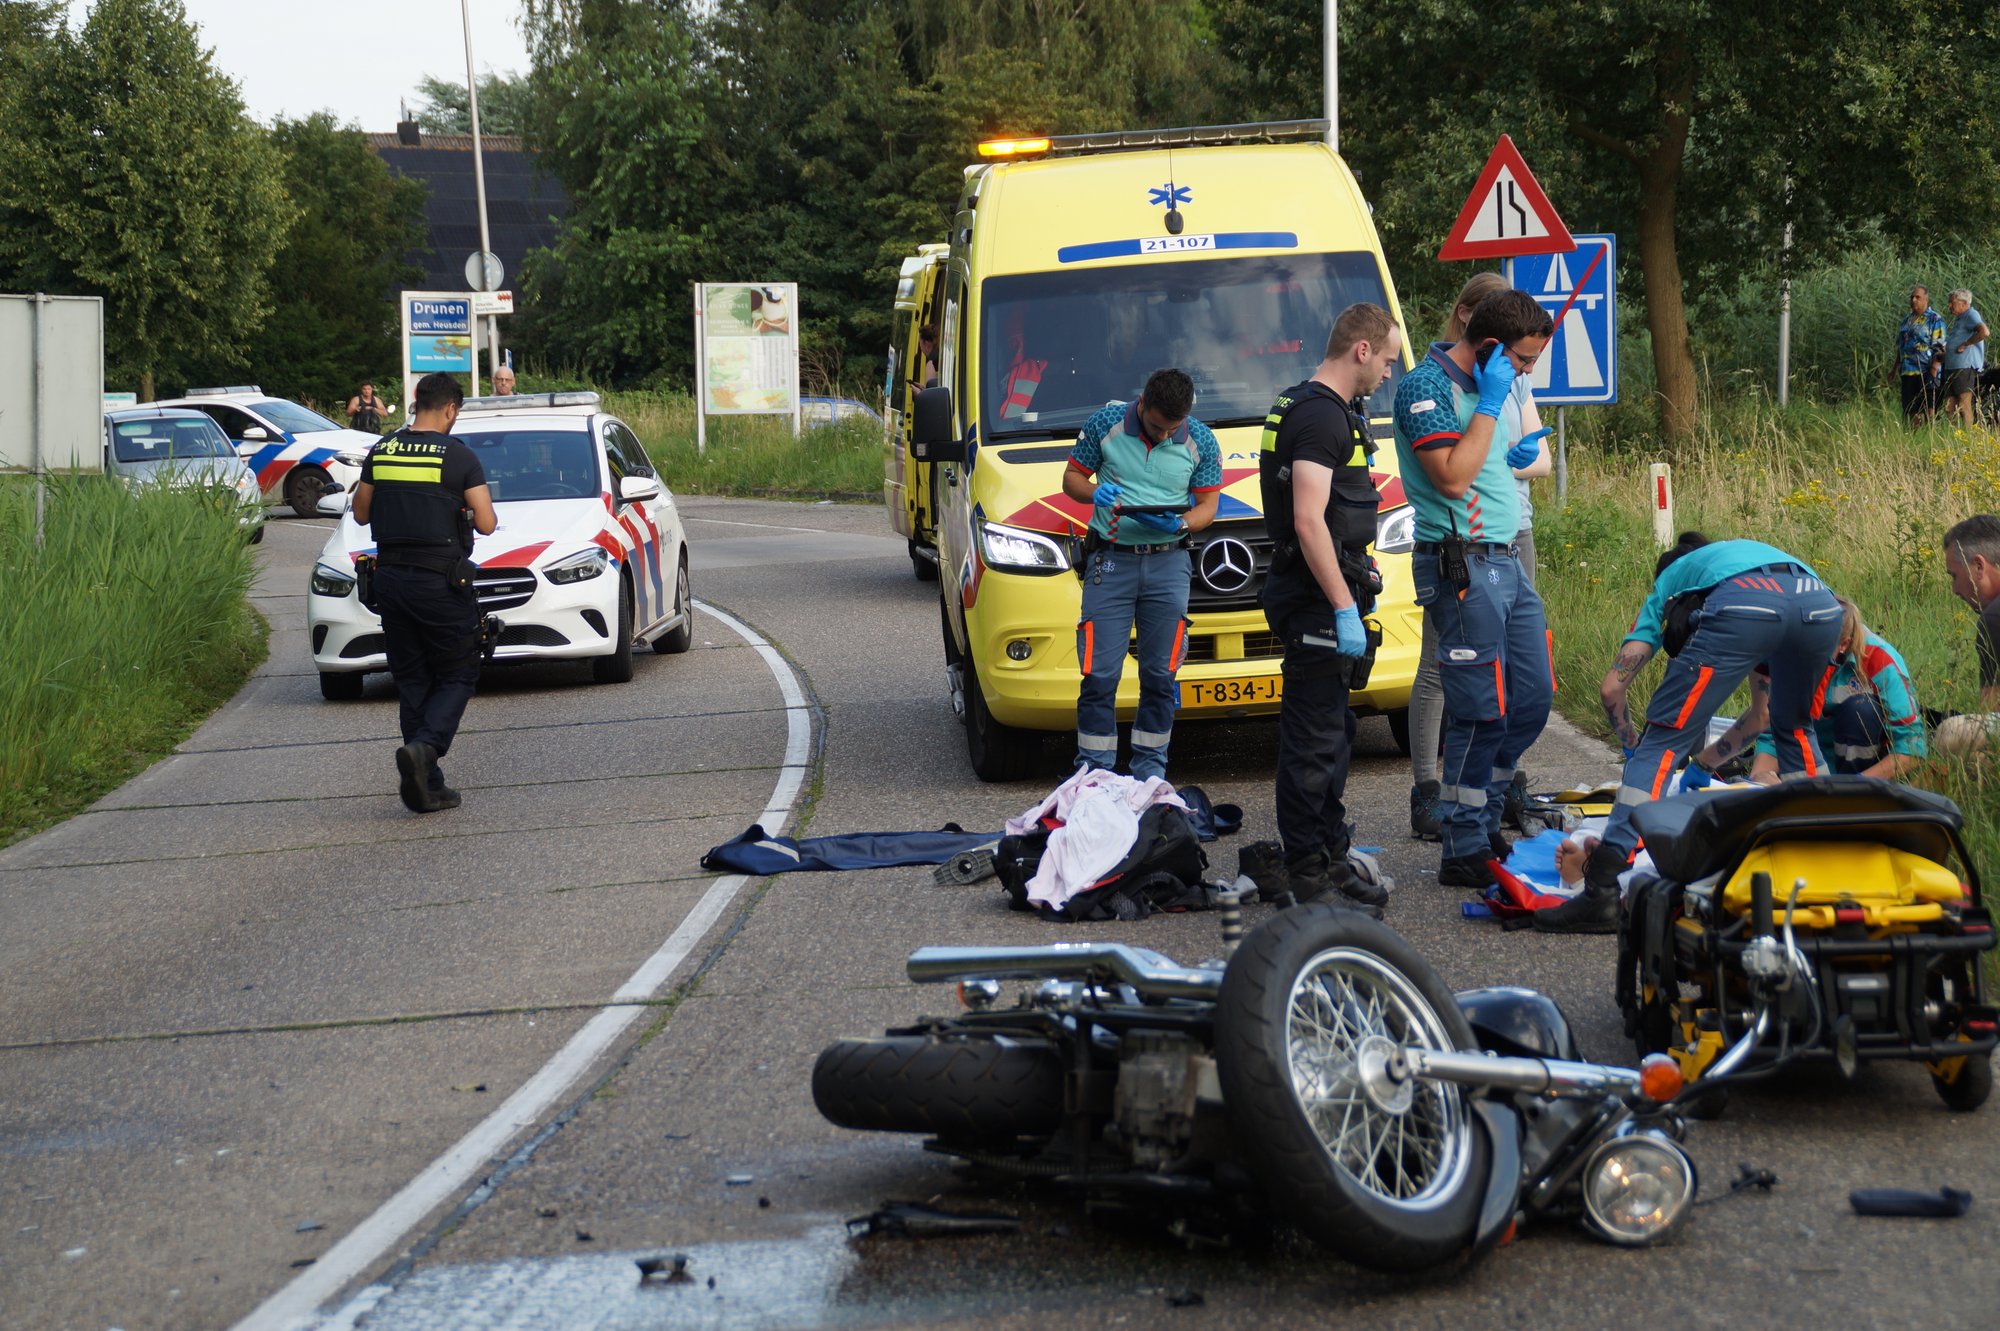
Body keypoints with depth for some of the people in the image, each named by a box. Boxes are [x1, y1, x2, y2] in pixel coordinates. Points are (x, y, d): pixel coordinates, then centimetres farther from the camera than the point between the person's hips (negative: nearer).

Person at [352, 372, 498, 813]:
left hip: (390, 578, 5)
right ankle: (423, 747, -19)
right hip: (441, 581, -5)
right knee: (458, 676, 7)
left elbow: (361, 514, 13)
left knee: (412, 681, 11)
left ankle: (427, 786, 9)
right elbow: (486, 523, -10)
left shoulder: (380, 452, 5)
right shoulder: (459, 457, -8)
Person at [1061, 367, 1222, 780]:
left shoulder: (1200, 442, 2)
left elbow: (1207, 506, 6)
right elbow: (1071, 478, 7)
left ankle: (1150, 767, 14)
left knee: (1159, 674, 4)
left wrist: (1179, 524, -16)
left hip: (1168, 564, 2)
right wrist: (1094, 493, -16)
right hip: (1110, 561, -1)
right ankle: (1094, 770, 2)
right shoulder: (1105, 425, -2)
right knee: (1100, 673, -5)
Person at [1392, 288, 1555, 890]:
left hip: (1506, 563, 10)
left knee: (1532, 699, 10)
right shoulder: (1425, 387, -12)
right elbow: (1453, 477, -22)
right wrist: (1490, 406, -16)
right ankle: (1465, 852, -1)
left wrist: (1517, 455, 13)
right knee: (1482, 713, -8)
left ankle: (1485, 822, 22)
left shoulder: (1485, 387, 16)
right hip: (1463, 566, -10)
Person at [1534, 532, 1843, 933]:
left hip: (1741, 606, -4)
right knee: (1794, 727, 33)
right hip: (1822, 603, 4)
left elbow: (1612, 688, 26)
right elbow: (1761, 713, 48)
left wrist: (1633, 746, 43)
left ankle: (1602, 892, -8)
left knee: (1663, 740, 2)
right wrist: (1704, 765, 55)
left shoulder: (1670, 581, 38)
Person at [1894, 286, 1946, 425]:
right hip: (1907, 372, 7)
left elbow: (1939, 348, -10)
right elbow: (1899, 347, 27)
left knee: (1929, 409, -8)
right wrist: (1896, 368, 21)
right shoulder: (1906, 321, 20)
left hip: (1925, 372, -7)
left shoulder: (1935, 320, -3)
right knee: (1911, 410, 6)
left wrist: (1933, 371, -18)